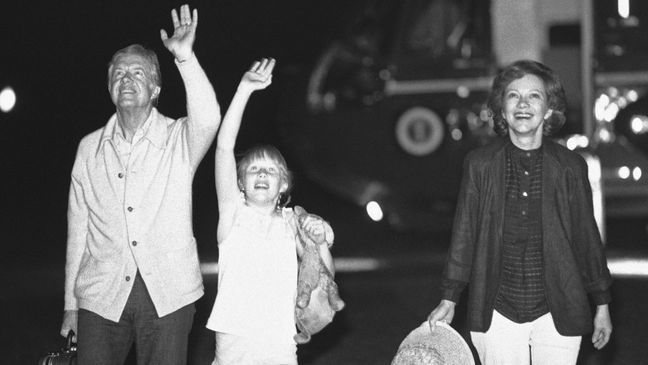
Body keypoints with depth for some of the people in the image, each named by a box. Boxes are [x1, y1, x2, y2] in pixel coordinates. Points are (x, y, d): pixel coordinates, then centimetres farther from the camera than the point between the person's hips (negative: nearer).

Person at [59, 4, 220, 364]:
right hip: (101, 296, 2)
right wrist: (71, 304, 12)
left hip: (167, 295, -2)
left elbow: (208, 119, -24)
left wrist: (185, 57, -32)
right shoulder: (89, 148, 9)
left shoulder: (178, 139, 1)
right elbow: (77, 229, 12)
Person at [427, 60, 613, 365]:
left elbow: (587, 237, 7)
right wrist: (448, 299, 5)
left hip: (557, 313, 0)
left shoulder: (571, 167, 1)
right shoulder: (479, 165, 1)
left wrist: (602, 305, 10)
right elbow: (464, 234, 6)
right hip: (497, 315, 0)